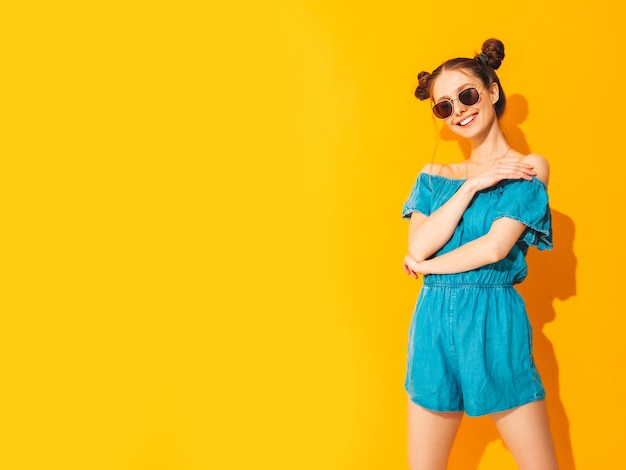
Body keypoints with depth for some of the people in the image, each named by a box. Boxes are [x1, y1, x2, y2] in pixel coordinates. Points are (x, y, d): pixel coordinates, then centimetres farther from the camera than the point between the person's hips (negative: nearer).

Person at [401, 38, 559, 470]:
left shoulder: (530, 168, 0)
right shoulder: (435, 175, 12)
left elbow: (495, 246, -13)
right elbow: (418, 246, -4)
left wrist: (428, 265, -2)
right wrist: (473, 185, -6)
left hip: (495, 324, -3)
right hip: (432, 324, 4)